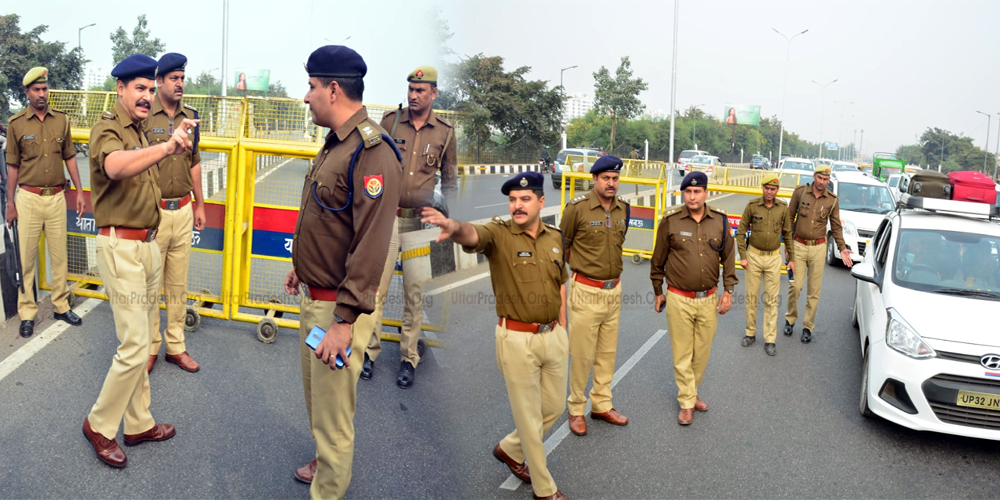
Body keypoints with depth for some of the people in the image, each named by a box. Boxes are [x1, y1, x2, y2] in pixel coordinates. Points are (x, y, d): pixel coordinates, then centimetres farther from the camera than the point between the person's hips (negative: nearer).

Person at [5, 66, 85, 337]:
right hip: (28, 198, -2)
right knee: (26, 256, 2)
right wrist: (10, 203, -1)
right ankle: (27, 312, 10)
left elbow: (69, 158, 11)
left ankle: (61, 306, 19)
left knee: (59, 255, 8)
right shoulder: (16, 123, -1)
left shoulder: (61, 120, 5)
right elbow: (13, 165, 1)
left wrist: (79, 191, 6)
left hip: (57, 196, 2)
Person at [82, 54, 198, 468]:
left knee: (140, 342, 15)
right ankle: (99, 425, 11)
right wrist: (167, 147, -52)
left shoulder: (141, 132, 16)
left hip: (147, 245, 9)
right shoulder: (108, 128, -12)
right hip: (121, 247, -9)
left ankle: (138, 424, 26)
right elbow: (115, 166, -37)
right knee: (134, 347, -8)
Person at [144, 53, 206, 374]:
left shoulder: (191, 117, 9)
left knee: (178, 284, 11)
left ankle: (175, 347, 20)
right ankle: (150, 347, 17)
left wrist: (200, 204, 17)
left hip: (183, 211, 5)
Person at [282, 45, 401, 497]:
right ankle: (324, 464, 47)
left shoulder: (371, 153, -23)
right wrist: (302, 266, 27)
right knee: (315, 395, 26)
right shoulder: (336, 143, 10)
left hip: (340, 306, -10)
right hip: (314, 296, 10)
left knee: (332, 413, 3)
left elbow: (371, 245, -28)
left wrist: (344, 321, -28)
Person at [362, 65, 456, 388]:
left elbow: (450, 181, 12)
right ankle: (370, 350, 13)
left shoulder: (445, 132, 4)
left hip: (420, 220, 0)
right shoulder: (390, 121, 3)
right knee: (376, 286, -1)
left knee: (415, 292, 3)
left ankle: (409, 358, 14)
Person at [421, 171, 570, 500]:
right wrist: (455, 227, -60)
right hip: (517, 339, -6)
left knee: (554, 407, 19)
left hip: (553, 336, 6)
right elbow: (473, 234, -36)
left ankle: (509, 450, 43)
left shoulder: (555, 237, 4)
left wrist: (562, 332, 11)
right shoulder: (498, 234, -13)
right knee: (529, 417, 8)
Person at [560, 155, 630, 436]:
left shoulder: (622, 207, 3)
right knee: (582, 355, 3)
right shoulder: (577, 208, -13)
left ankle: (602, 405, 30)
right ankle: (576, 409, 19)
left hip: (614, 291, 6)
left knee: (607, 353, 15)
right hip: (586, 292, -5)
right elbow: (562, 248, -4)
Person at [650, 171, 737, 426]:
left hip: (709, 300, 3)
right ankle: (687, 403, 16)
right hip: (679, 299, -2)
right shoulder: (671, 220, -7)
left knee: (702, 353, 13)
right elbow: (658, 260, 3)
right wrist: (658, 292, 9)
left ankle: (692, 392, 33)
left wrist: (728, 291, 5)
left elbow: (728, 258, 10)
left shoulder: (720, 221, 1)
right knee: (682, 354, 3)